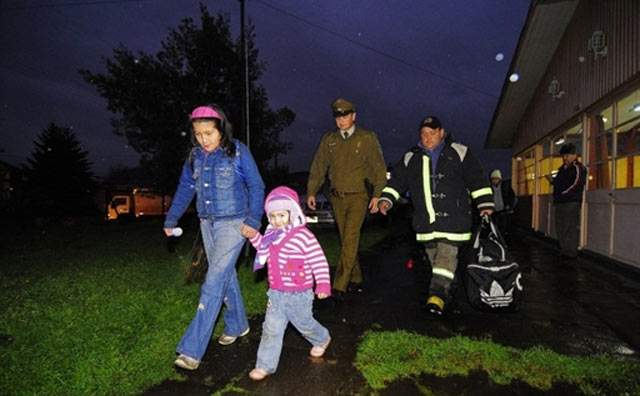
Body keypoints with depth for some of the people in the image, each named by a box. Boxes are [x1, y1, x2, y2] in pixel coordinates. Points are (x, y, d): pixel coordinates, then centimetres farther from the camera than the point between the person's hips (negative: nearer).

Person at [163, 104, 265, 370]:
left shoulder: (237, 151, -9)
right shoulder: (195, 156, 5)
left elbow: (256, 186, -7)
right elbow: (185, 189, 14)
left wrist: (253, 220, -13)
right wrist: (171, 220, 12)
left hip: (233, 223, -6)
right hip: (208, 224, 6)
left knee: (214, 281, -9)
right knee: (225, 276, 16)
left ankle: (192, 350, -4)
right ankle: (237, 325, 35)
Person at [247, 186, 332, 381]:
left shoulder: (303, 235, -21)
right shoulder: (272, 234, 3)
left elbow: (319, 261, -20)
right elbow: (264, 249, 23)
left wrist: (323, 284, -26)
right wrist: (254, 236, 9)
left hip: (298, 295, -5)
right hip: (276, 293, 6)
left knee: (304, 323, 17)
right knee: (271, 328, 7)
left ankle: (322, 339, 47)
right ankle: (265, 365, 19)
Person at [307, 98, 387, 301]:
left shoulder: (367, 138, 0)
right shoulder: (329, 139, 10)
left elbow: (379, 168, 0)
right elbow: (318, 166, 12)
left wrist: (377, 195, -7)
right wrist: (311, 192, 6)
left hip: (358, 196, -4)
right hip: (337, 197, 4)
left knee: (350, 240, -13)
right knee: (346, 241, 10)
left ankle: (339, 286, -12)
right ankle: (355, 280, 24)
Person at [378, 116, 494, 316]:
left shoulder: (459, 152, 4)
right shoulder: (411, 157, 11)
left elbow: (476, 178, 5)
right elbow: (397, 179, 14)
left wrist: (485, 204, 0)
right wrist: (386, 199, 1)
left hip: (452, 216, -3)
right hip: (426, 218, 4)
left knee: (447, 254, -12)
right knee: (433, 256, 9)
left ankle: (438, 293, -12)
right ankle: (445, 292, 23)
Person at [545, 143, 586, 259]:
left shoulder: (578, 168, -4)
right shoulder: (562, 169, 22)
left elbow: (576, 184, -13)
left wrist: (564, 193, -15)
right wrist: (552, 180, 7)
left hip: (571, 202, -8)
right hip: (560, 202, 9)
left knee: (570, 228, -7)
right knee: (560, 228, 10)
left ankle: (571, 253, -3)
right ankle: (563, 251, 19)